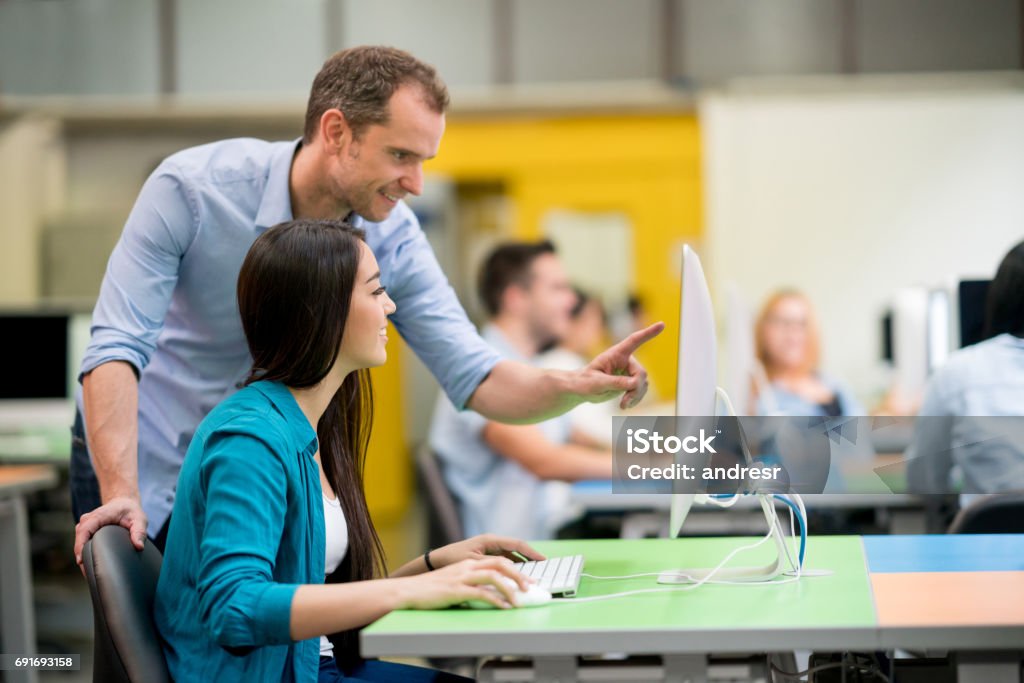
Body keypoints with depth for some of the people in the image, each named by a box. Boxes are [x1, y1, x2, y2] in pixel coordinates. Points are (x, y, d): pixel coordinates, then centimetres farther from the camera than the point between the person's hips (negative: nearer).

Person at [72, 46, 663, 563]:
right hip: (138, 462, -3)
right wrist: (121, 496, -40)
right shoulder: (192, 188, -24)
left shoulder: (391, 235, -13)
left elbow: (474, 378, -15)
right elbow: (117, 347, -28)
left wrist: (576, 386, -36)